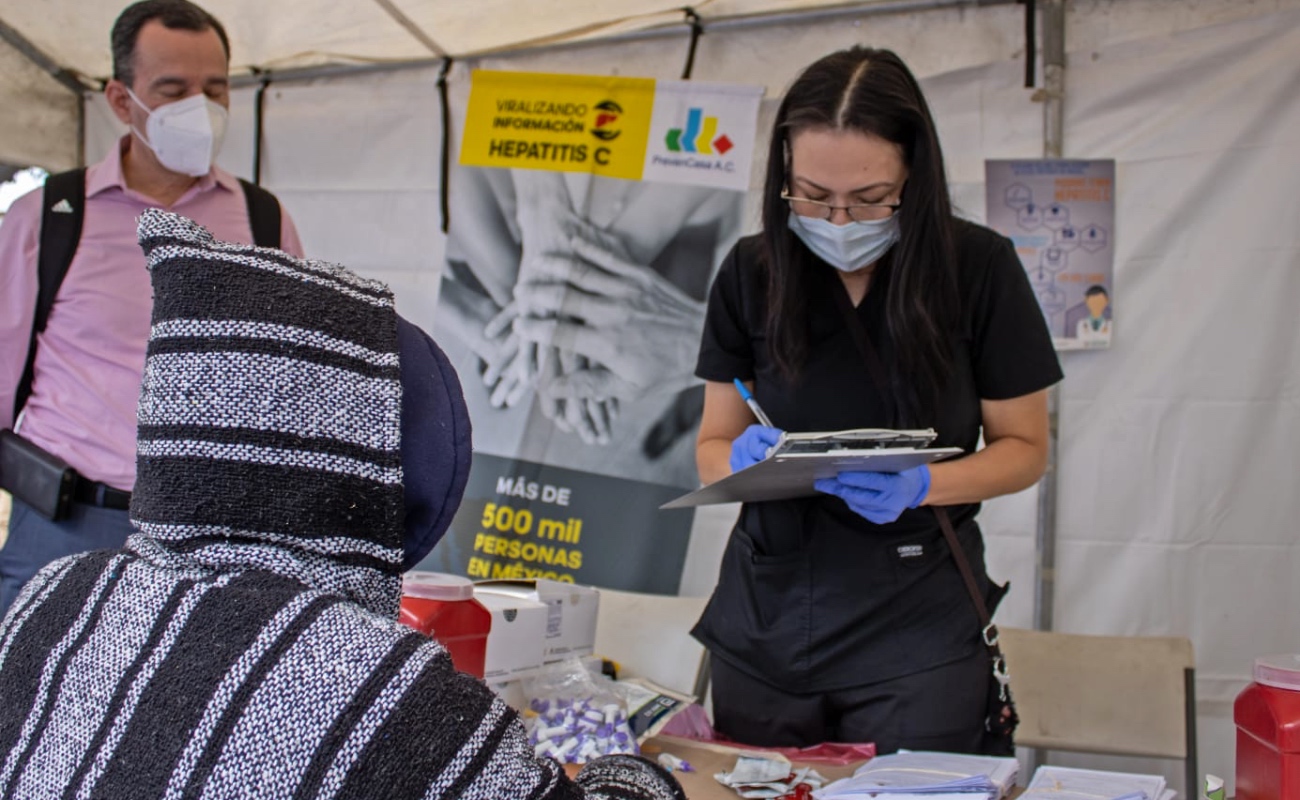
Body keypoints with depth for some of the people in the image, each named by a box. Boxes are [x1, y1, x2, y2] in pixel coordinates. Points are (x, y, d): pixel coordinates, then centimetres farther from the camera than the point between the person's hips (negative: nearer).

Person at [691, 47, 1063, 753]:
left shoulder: (978, 266, -8)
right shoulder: (751, 273, -2)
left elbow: (1023, 448, -1)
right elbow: (712, 446, 5)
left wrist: (921, 485, -20)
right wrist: (743, 460, -19)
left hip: (920, 634, -2)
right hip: (766, 626, 2)